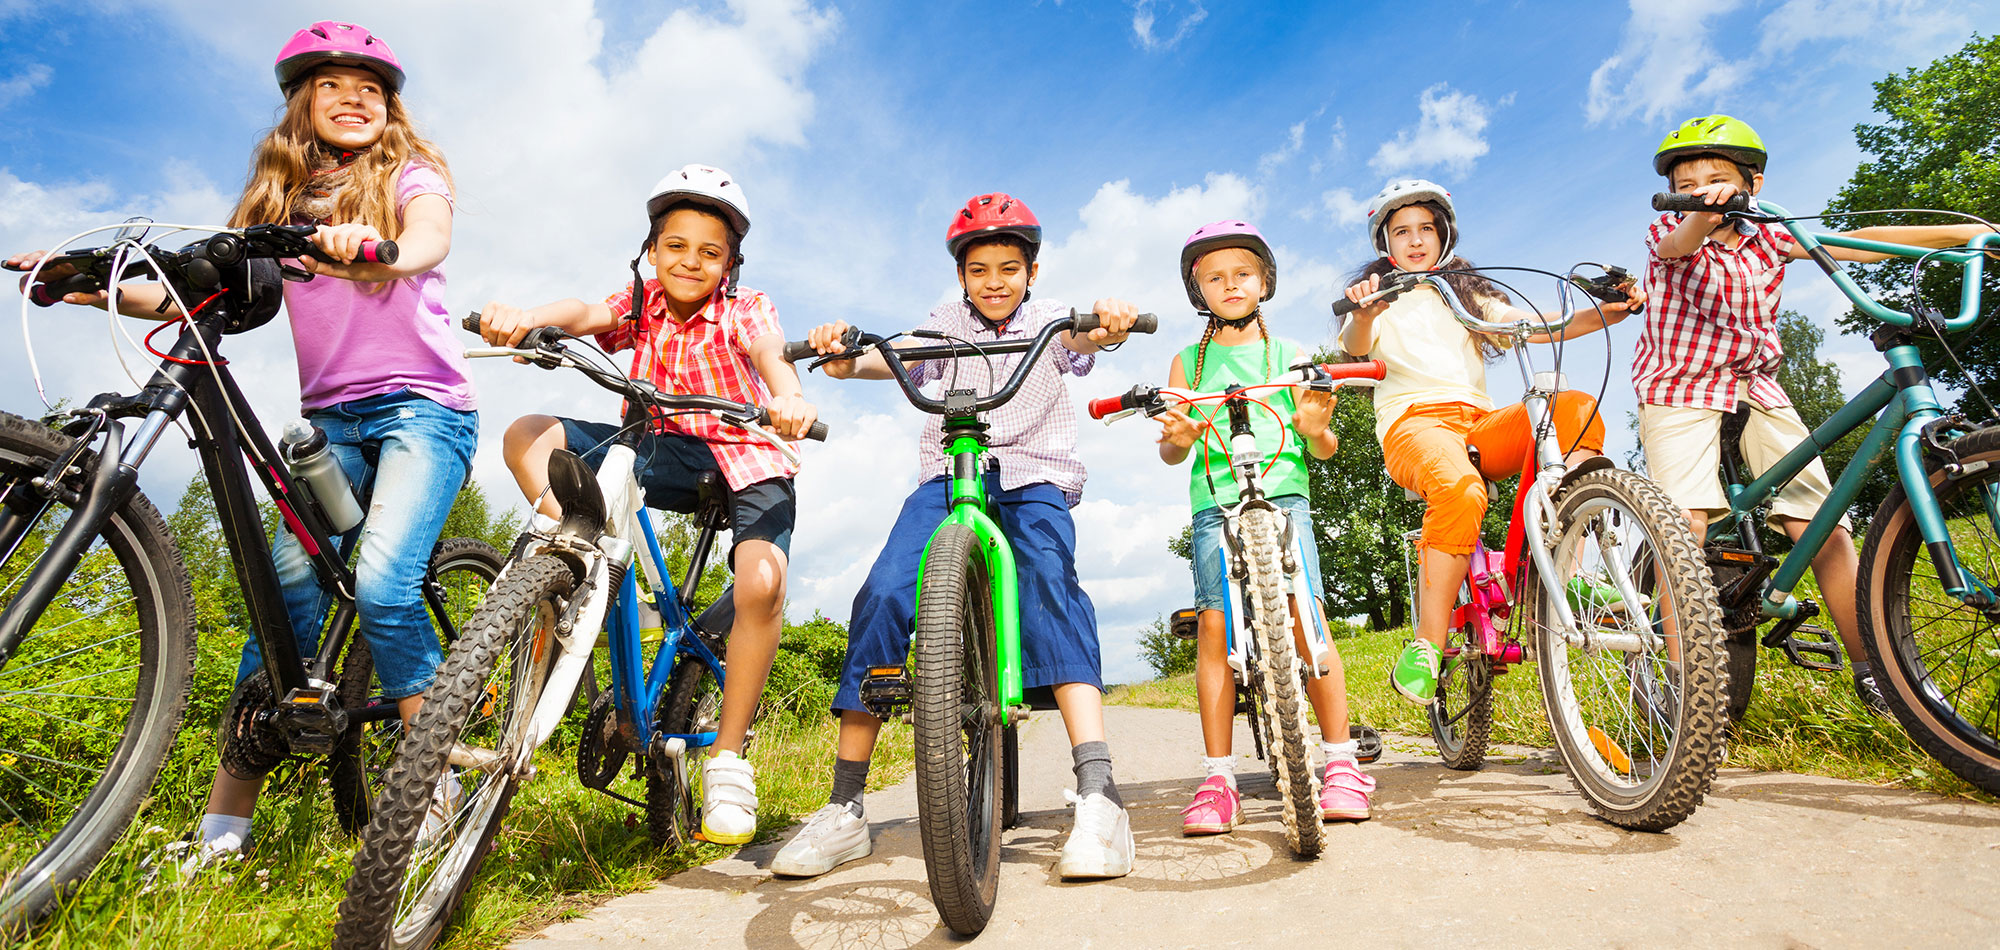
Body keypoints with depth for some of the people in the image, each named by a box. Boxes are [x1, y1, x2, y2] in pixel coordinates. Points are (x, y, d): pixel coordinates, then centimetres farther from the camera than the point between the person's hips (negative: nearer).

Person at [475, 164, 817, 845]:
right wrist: (524, 318, -38)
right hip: (662, 454, 4)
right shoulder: (640, 304, 7)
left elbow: (769, 352, -25)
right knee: (528, 437, -9)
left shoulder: (745, 310, -2)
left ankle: (727, 759, -13)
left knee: (762, 584, -29)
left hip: (745, 461, -3)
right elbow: (584, 313, -15)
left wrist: (787, 398, -49)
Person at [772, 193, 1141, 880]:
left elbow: (1083, 338, -12)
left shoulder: (1049, 320, 13)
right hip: (948, 475, 1)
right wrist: (845, 356, -28)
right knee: (883, 594, -21)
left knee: (1049, 579, -32)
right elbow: (897, 359, -5)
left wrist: (1110, 325, -36)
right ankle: (844, 811, -12)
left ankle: (1098, 795, -36)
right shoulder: (947, 322, 15)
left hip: (1033, 477, -1)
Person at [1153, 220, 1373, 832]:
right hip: (1215, 504, 1)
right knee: (1213, 622, -12)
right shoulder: (1188, 362, 16)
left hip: (1283, 495, 0)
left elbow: (1323, 449, 11)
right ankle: (1218, 779, -5)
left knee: (1305, 618, -14)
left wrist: (1316, 428, -12)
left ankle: (1342, 763, 0)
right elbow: (1170, 451, 9)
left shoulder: (1288, 357, 15)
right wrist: (1177, 438, -14)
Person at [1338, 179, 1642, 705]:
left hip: (1482, 422, 5)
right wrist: (1364, 315, -33)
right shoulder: (1380, 297, 16)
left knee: (1576, 406, -25)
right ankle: (1425, 648, -30)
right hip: (1414, 421, -4)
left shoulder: (1466, 295, 29)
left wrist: (1607, 311, -5)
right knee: (1460, 489, -38)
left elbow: (1537, 328, 13)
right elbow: (1356, 346, -8)